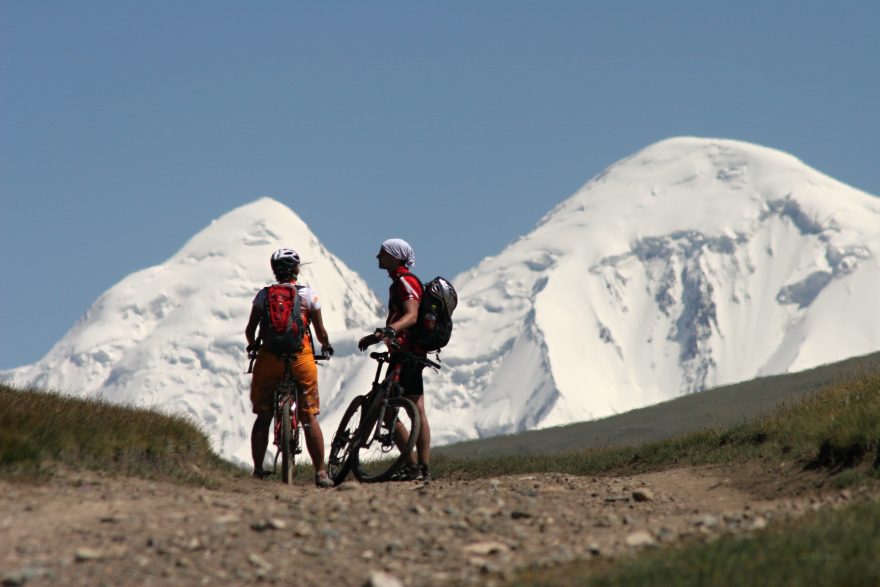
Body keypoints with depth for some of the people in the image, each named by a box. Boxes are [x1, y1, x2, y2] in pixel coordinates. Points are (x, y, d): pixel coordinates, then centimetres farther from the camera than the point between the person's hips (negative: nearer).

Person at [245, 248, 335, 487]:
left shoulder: (264, 294, 6)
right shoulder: (308, 294, 3)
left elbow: (250, 329, 3)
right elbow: (320, 331, 4)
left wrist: (252, 344, 25)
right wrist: (326, 346, 25)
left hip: (268, 358, 1)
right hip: (300, 358, -1)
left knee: (263, 416, 11)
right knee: (309, 417, 3)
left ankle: (258, 470, 9)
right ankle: (320, 472, -2)